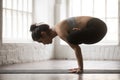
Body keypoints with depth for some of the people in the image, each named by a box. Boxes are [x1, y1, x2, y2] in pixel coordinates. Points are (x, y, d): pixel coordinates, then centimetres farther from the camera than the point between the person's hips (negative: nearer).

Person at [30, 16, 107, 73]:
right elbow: (76, 47, 19)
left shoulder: (60, 31, -14)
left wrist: (80, 68, -6)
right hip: (99, 26, 10)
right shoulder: (58, 28, 15)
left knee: (71, 39, -26)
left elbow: (76, 47, -13)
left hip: (97, 27, -10)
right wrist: (80, 67, 18)